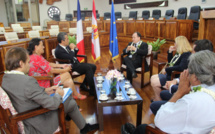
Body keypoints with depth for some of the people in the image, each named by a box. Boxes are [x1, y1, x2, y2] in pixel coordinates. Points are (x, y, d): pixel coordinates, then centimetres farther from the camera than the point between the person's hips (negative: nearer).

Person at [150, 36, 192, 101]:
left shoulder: (187, 54, -19)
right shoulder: (179, 53, 10)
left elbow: (181, 67, -33)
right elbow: (170, 62, 23)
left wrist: (166, 69, -24)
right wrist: (170, 52, 9)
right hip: (169, 74, 10)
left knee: (154, 82, -17)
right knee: (153, 77, 7)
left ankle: (159, 100, 4)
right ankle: (156, 99, 11)